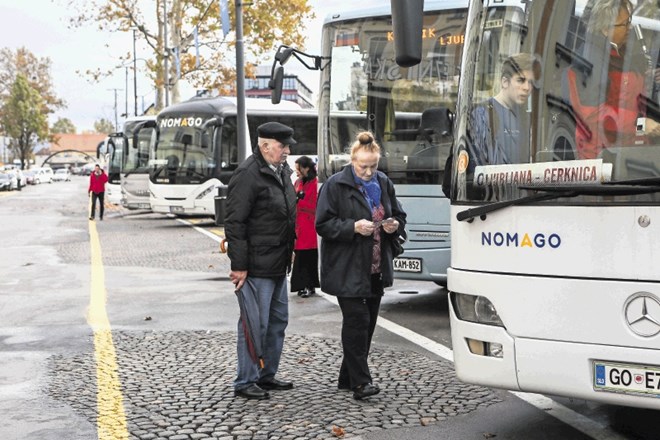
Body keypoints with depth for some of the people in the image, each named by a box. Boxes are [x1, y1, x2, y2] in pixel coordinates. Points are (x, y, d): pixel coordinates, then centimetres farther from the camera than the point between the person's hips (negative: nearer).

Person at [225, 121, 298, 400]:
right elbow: (234, 223, -19)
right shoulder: (248, 175, -17)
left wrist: (289, 249, 20)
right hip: (257, 265, -10)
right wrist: (239, 266, -21)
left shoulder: (282, 171, 12)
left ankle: (267, 375, 28)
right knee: (255, 324, -3)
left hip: (279, 263, 10)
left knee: (278, 321, 17)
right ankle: (245, 382, 7)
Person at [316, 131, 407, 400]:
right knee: (357, 321, -12)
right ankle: (360, 381, -7)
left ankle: (348, 378, 21)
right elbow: (323, 224, -10)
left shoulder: (383, 184, 10)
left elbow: (399, 216, 18)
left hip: (375, 268, 6)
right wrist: (354, 227, -23)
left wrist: (394, 225, -5)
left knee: (368, 323, 10)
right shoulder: (335, 185, -8)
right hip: (347, 270, -6)